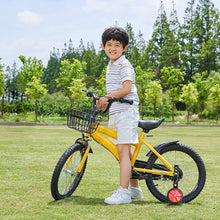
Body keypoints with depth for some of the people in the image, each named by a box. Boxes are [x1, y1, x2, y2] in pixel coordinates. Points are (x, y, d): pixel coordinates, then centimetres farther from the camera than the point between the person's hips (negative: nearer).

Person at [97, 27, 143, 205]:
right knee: (126, 150, 14)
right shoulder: (110, 66, 19)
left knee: (123, 150, -13)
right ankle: (135, 188, 25)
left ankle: (123, 192, -12)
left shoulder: (125, 65, -10)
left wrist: (107, 97, -16)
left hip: (127, 111, -10)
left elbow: (126, 89, -21)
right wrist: (104, 102, 10)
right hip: (116, 112, 10)